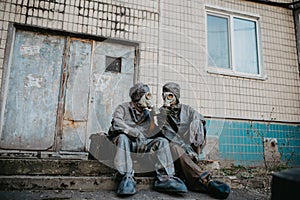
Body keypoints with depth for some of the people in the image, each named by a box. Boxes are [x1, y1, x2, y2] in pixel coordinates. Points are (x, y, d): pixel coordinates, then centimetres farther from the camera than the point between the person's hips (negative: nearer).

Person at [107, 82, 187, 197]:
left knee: (162, 141, -15)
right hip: (123, 141, -4)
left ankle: (164, 178, -23)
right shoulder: (123, 108, -1)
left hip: (138, 143, 5)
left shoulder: (146, 115, 16)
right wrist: (136, 133, -26)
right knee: (123, 137, -38)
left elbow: (145, 135, 12)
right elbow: (116, 124, -21)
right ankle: (127, 178, -39)